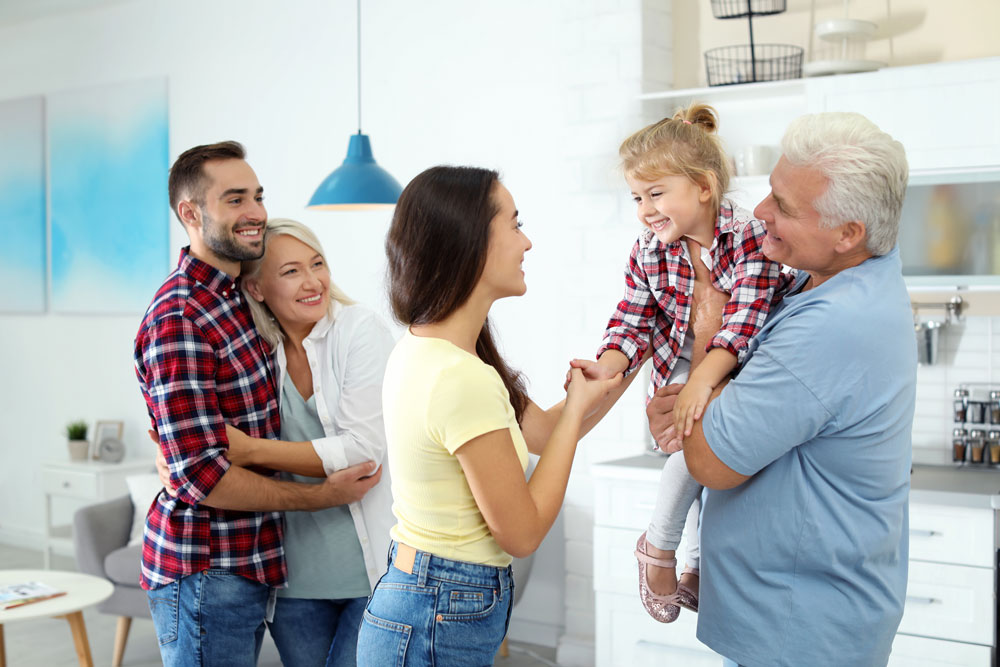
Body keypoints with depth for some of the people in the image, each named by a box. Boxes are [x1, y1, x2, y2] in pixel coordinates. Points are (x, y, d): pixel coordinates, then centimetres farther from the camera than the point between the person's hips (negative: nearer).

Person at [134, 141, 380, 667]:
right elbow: (202, 476, -24)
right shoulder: (178, 319, -21)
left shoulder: (236, 298, 9)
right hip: (205, 573, -9)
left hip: (248, 565, 9)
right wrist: (324, 495, -16)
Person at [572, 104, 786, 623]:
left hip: (736, 369, -1)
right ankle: (658, 546, 0)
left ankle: (697, 572, 31)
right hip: (679, 367, 1)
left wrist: (703, 380, -42)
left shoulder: (751, 238, -22)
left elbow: (744, 321, -30)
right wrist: (606, 367, -30)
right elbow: (633, 320, -10)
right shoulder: (648, 251, -9)